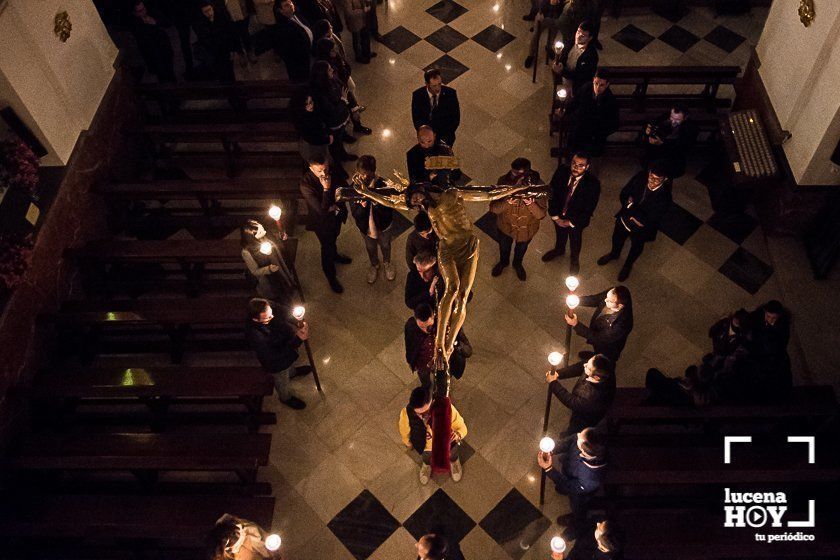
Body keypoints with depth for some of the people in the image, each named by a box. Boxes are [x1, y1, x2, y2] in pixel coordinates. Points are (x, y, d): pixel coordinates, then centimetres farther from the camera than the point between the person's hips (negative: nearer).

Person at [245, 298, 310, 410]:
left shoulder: (270, 308, -29)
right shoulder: (254, 335, -45)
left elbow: (286, 312, -8)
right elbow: (273, 356, -39)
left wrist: (299, 325, -26)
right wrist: (297, 340, -44)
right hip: (277, 364, -5)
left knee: (291, 363, 38)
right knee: (282, 382, 28)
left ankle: (292, 372, 73)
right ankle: (285, 398, 60)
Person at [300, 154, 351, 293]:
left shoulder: (335, 170, -23)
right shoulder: (306, 184, -36)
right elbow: (322, 209, -37)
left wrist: (336, 205, -17)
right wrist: (326, 189, -43)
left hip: (337, 213, 5)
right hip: (322, 220, -5)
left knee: (333, 238, 33)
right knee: (326, 247, 16)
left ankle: (334, 255, 66)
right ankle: (331, 276, 41)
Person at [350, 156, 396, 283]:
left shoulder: (383, 185, -29)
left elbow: (388, 212, -27)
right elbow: (355, 214, -21)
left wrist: (376, 203, -45)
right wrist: (362, 206, -43)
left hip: (383, 225, -1)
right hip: (366, 227, 1)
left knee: (385, 246, 28)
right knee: (370, 248, 28)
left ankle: (387, 263, 60)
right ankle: (374, 265, 59)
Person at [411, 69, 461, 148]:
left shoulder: (450, 93, -15)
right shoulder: (417, 95, -14)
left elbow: (456, 118, -7)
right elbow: (416, 120, -7)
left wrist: (445, 137, -15)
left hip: (445, 138, 0)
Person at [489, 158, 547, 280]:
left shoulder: (537, 185, -32)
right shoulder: (504, 181, -30)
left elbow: (541, 214, -25)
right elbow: (493, 208, -26)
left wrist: (531, 204, -46)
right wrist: (507, 203, -46)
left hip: (526, 228, 0)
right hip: (505, 225, 0)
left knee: (521, 248, 31)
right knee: (504, 247, 30)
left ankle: (517, 264, 64)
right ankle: (503, 262, 64)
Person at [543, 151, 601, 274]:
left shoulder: (593, 183, -32)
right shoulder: (561, 171, -24)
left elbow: (589, 209, -23)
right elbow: (552, 193, -14)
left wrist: (571, 222, -19)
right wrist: (555, 216, -16)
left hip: (576, 219, -2)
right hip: (559, 216, 2)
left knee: (575, 240, 26)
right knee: (560, 234, 32)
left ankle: (574, 259, 58)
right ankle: (559, 249, 66)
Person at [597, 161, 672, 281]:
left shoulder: (664, 197, -35)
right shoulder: (640, 177, -26)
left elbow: (651, 221, -29)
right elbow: (623, 195, -12)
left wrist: (631, 205, -28)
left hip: (641, 229, -3)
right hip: (625, 218, 3)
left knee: (636, 248, 27)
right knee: (617, 238, 31)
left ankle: (628, 265, 60)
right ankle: (614, 254, 65)